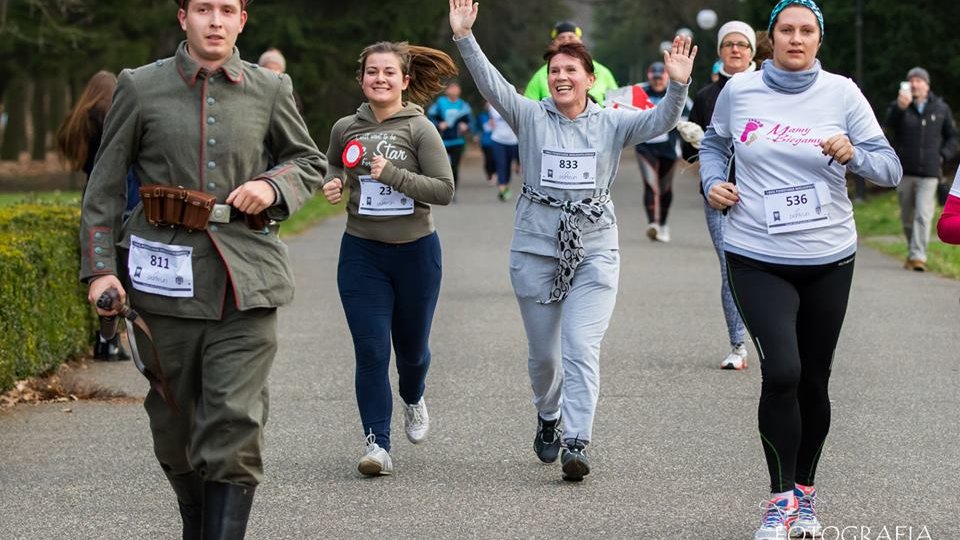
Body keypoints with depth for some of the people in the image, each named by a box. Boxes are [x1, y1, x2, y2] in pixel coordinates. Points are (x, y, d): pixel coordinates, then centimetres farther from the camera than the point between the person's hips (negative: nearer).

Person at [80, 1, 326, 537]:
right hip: (164, 277, 1)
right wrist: (99, 268, -2)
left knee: (235, 425, -11)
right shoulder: (141, 87, 4)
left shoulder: (270, 90, 6)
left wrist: (272, 185, -3)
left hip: (244, 281, 0)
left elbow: (312, 162, 18)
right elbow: (105, 185, 6)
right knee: (174, 423, 11)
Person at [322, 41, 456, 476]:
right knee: (371, 352, -8)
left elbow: (445, 190, -14)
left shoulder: (419, 129, -9)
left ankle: (413, 400, 49)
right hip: (361, 252, 1)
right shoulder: (345, 129, 0)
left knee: (411, 346, 16)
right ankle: (376, 443, -3)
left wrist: (392, 174, -23)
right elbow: (332, 169, 20)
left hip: (416, 250, -1)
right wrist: (332, 185, -3)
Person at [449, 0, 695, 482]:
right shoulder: (530, 118, 0)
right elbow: (490, 83, -13)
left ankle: (576, 444, -15)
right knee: (543, 352, 13)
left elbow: (660, 121, -12)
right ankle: (548, 418, 40)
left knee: (581, 347, -13)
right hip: (536, 250, 1)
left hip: (594, 251, -1)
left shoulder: (611, 124, 1)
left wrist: (678, 86, -32)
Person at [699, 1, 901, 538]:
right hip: (758, 259, -1)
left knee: (813, 382, 11)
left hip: (828, 260, 1)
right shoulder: (739, 90, -1)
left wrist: (854, 155, -24)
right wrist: (713, 182, -2)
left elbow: (891, 169, -5)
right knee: (781, 372, -18)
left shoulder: (842, 93, -3)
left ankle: (805, 492, 31)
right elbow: (714, 144, 18)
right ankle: (783, 496, -2)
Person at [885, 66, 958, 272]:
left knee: (923, 216, -13)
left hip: (929, 173, -1)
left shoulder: (941, 108, 6)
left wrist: (942, 155, 1)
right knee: (907, 217, 10)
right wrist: (900, 107, -40)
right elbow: (890, 123, -21)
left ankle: (918, 256, -16)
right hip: (904, 171, 1)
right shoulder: (898, 106, 2)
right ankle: (912, 252, 26)